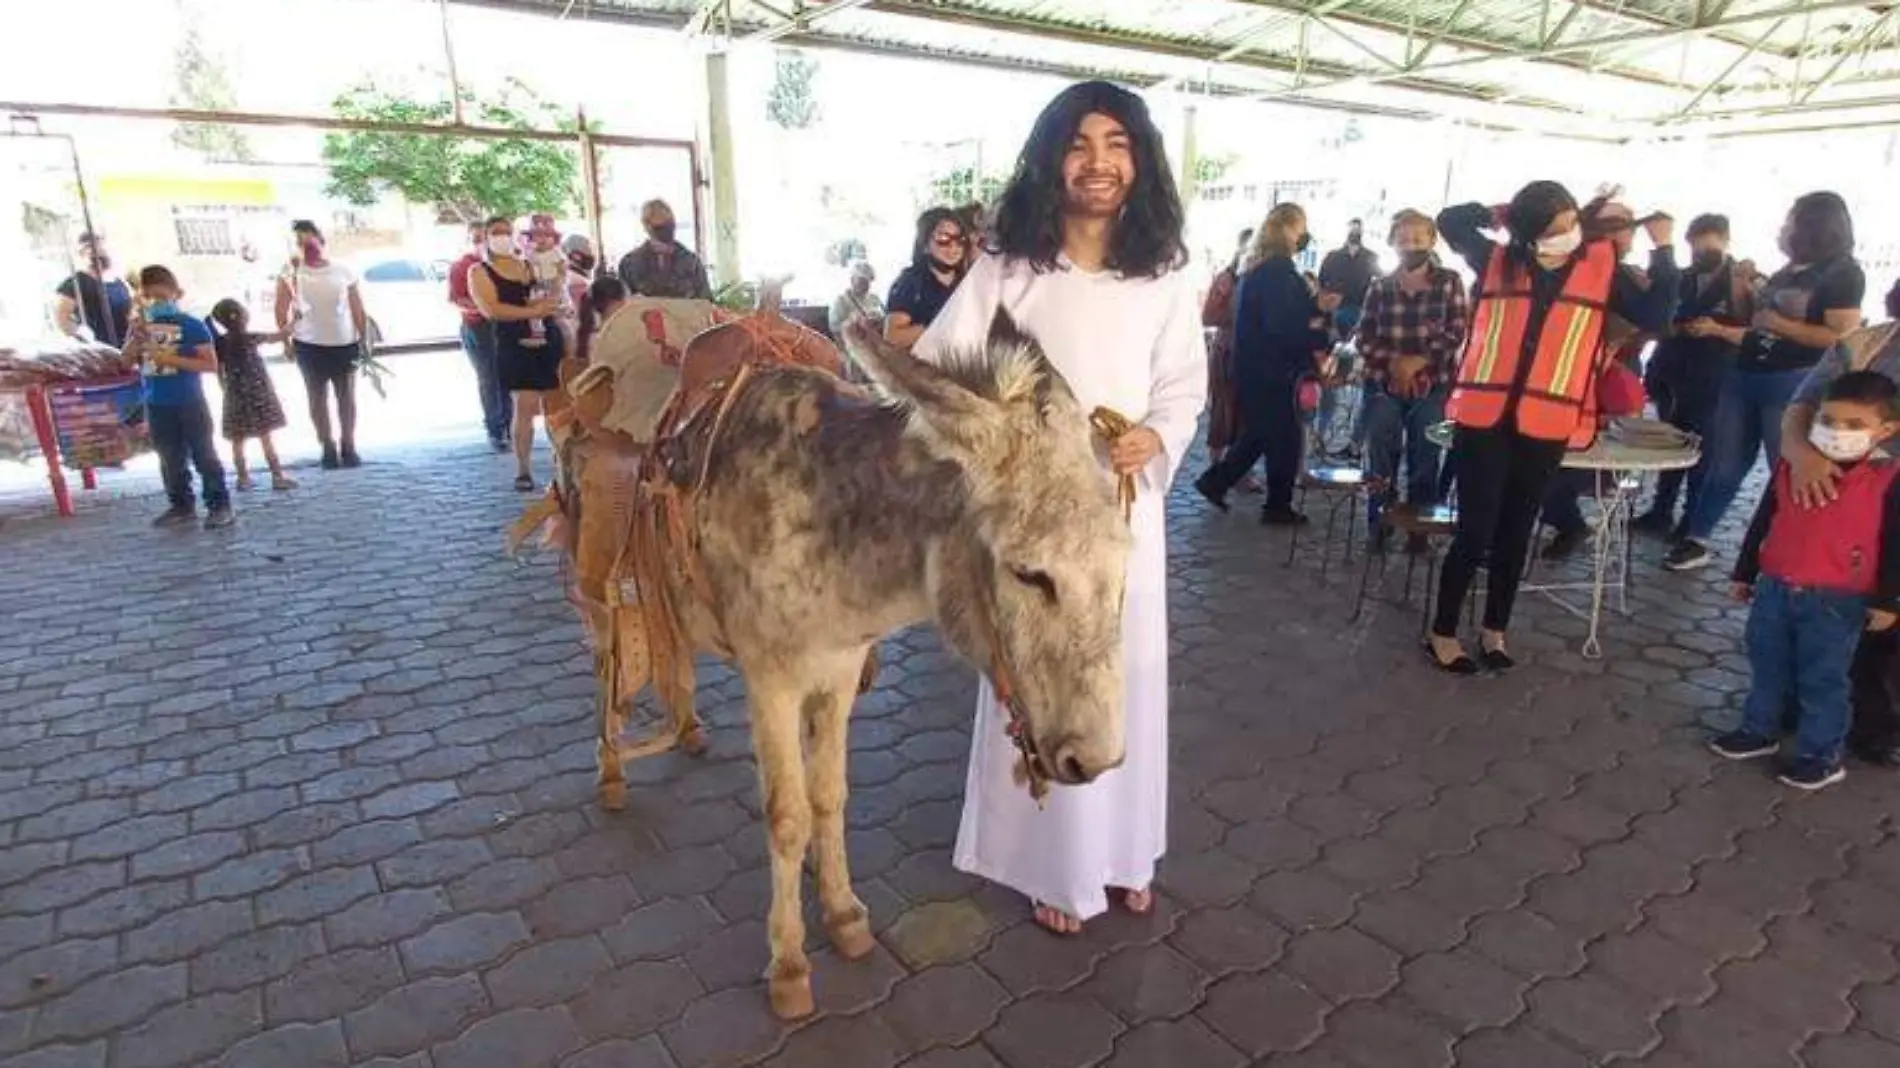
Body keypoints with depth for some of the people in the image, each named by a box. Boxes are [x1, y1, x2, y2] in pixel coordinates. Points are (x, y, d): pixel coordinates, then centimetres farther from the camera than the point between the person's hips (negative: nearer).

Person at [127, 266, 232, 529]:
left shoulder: (191, 325, -9)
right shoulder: (139, 326, 7)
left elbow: (211, 364, -13)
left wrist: (172, 359, -20)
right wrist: (135, 340, -9)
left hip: (190, 403, -5)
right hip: (156, 405, 5)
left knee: (204, 455, 0)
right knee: (171, 460, 13)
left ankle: (219, 505, 6)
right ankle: (181, 506, 23)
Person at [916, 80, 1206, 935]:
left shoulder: (1165, 277, 2)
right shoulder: (1006, 269, -5)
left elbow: (1186, 386, 6)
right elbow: (935, 370, -6)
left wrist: (1154, 437, -14)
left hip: (1126, 502, 3)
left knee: (1127, 676, 13)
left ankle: (1123, 851, 37)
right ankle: (1054, 863, 29)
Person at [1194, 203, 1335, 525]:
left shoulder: (1261, 267, 13)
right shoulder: (1277, 269, -18)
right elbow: (1282, 326, -24)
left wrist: (1316, 305, 13)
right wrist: (1319, 342, -16)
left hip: (1256, 366, 9)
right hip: (1271, 368, -9)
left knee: (1259, 432, 19)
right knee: (1284, 436, 3)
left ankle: (1215, 480, 19)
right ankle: (1278, 507, 13)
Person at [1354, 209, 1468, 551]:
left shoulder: (1449, 283, 3)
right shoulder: (1380, 287, 7)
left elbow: (1455, 333, -4)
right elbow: (1362, 338, 4)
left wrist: (1417, 361, -15)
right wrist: (1393, 362, -12)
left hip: (1432, 386, -1)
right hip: (1384, 385, 1)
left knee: (1424, 459, 2)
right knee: (1380, 458, -4)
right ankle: (1379, 524, 9)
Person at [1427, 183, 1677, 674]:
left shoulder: (1601, 266, 5)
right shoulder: (1498, 258, 4)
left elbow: (1654, 314, 2)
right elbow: (1450, 220, 12)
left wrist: (1663, 251, -3)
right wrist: (1499, 213, 4)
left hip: (1546, 425, 2)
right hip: (1484, 417, -2)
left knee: (1515, 532, 12)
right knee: (1475, 530, 1)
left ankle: (1494, 631, 27)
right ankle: (1442, 633, 13)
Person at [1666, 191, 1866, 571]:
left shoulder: (1843, 273, -3)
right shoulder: (1786, 274, 18)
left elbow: (1843, 337, -13)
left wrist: (1780, 324, -10)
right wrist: (1719, 329, 12)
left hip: (1793, 385, -7)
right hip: (1744, 377, 7)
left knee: (1791, 473, 0)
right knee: (1724, 465, 7)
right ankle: (1695, 541, 11)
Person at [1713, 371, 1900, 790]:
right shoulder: (1791, 466, 2)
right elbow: (1763, 521, 10)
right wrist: (1745, 572, 14)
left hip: (1837, 601, -5)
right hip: (1774, 587, 5)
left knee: (1822, 680, 6)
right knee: (1766, 665, 17)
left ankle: (1822, 755, 19)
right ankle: (1759, 730, 33)